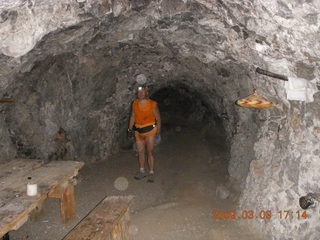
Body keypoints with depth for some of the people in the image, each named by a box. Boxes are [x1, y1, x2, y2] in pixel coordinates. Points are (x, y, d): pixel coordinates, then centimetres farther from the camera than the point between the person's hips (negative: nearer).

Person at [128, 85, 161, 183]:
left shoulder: (153, 104, -12)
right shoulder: (134, 103, -1)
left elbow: (158, 119, -5)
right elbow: (132, 116, 8)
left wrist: (158, 131, -5)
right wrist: (130, 128, 4)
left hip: (149, 130, -4)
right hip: (138, 130, 5)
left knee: (149, 152, -2)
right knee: (140, 151, 12)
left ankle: (151, 173, 6)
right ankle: (142, 171, 25)